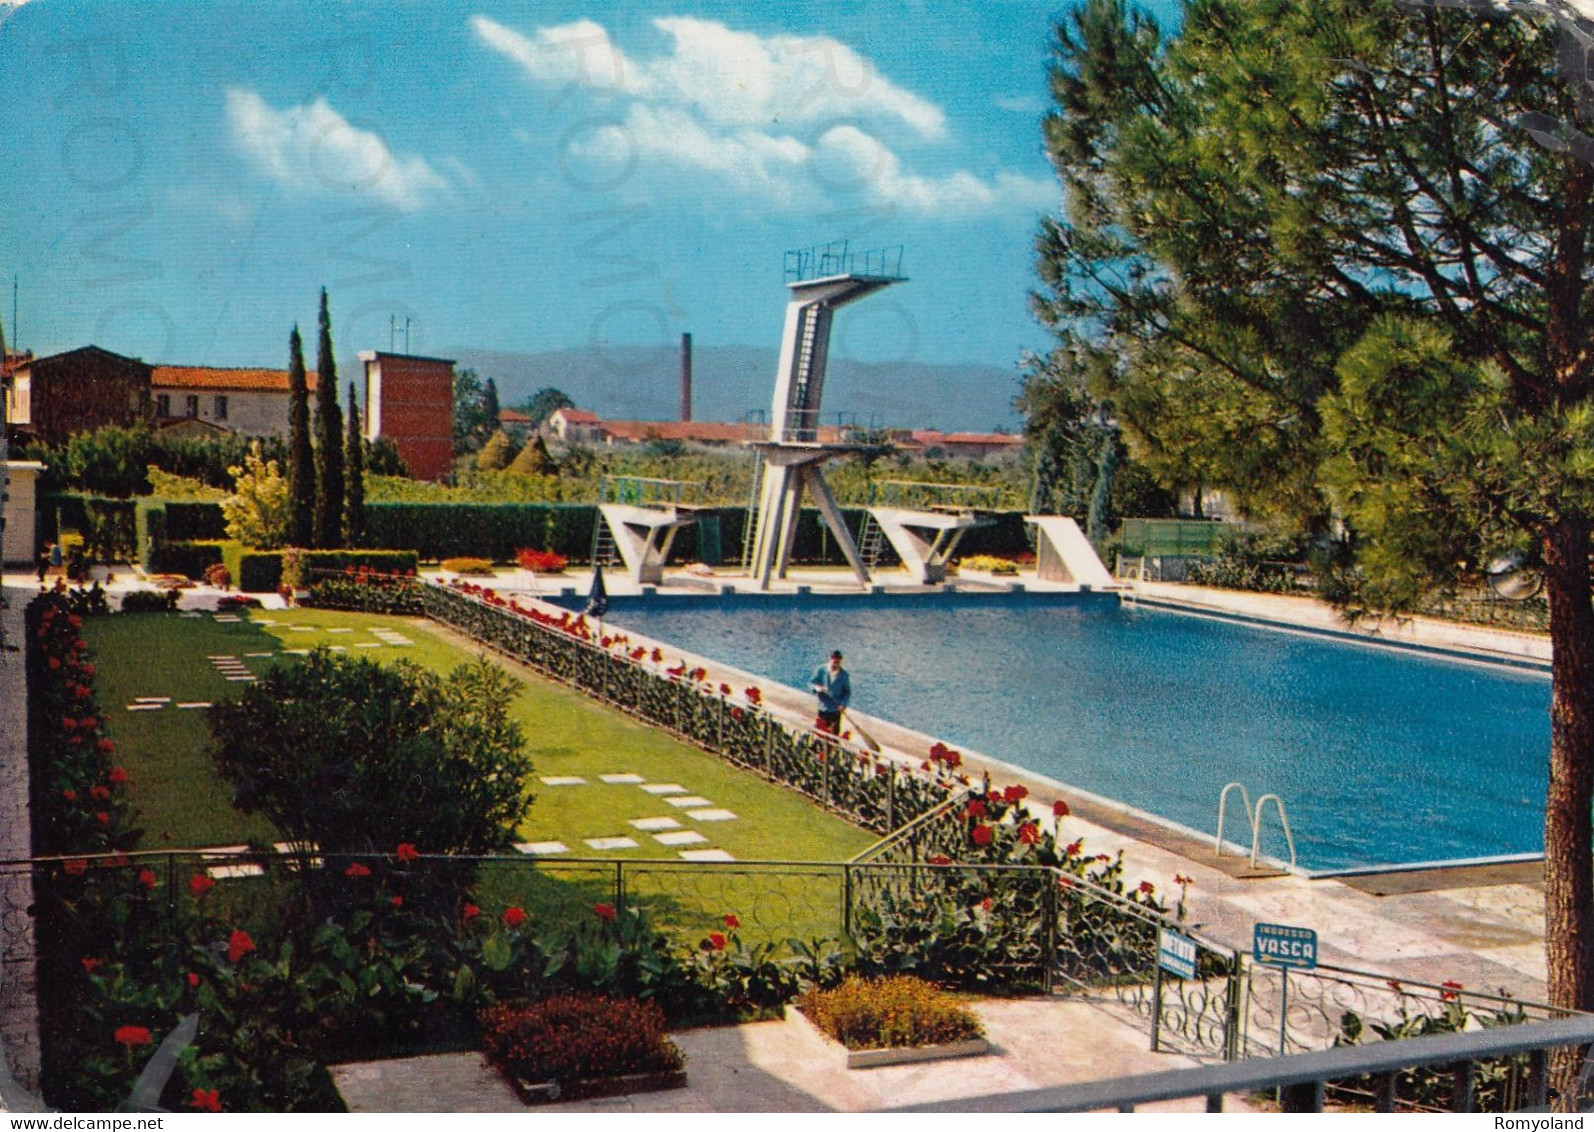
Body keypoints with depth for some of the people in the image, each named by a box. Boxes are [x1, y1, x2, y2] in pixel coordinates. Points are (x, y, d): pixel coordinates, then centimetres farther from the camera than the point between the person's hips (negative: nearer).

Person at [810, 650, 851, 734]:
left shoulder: (843, 675, -7)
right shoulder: (821, 670, -4)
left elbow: (847, 692, -2)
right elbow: (811, 682, 2)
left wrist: (844, 704, -18)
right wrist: (816, 687, -22)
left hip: (836, 710, -1)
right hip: (822, 708, 1)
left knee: (835, 733, 1)